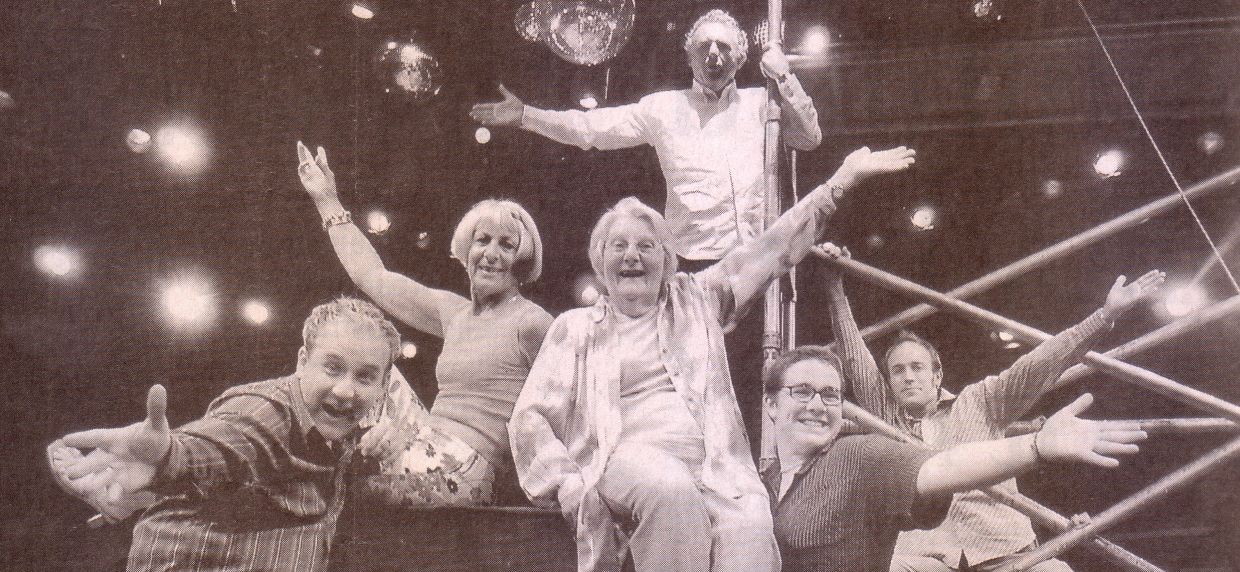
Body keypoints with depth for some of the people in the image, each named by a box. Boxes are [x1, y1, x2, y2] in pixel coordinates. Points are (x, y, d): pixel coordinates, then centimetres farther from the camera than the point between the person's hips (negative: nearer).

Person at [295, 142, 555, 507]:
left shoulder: (531, 323, -7)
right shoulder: (455, 312, 16)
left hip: (456, 476, -7)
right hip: (438, 466, 7)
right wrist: (327, 201, 29)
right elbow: (372, 276, 23)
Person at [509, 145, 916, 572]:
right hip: (625, 458, -1)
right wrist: (568, 485, -4)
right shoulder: (575, 327, 18)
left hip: (715, 467, 2)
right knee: (670, 488, -36)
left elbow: (772, 250, 20)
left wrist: (842, 180, 16)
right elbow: (530, 418, 13)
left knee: (750, 534, -29)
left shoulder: (697, 300, 23)